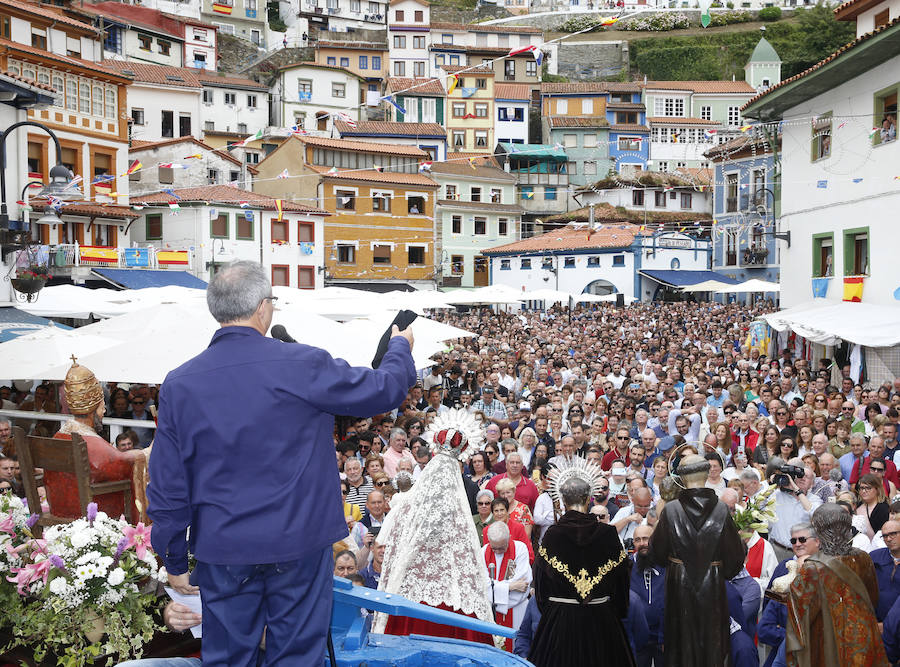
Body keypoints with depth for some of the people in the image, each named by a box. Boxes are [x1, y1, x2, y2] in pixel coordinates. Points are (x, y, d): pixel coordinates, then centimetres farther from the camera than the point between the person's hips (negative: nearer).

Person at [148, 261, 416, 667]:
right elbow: (384, 390, -1)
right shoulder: (303, 365, -14)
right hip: (298, 545, -2)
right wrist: (400, 347, 21)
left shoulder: (179, 385, -5)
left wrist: (174, 561, 11)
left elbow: (168, 485, -1)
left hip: (222, 552, 2)